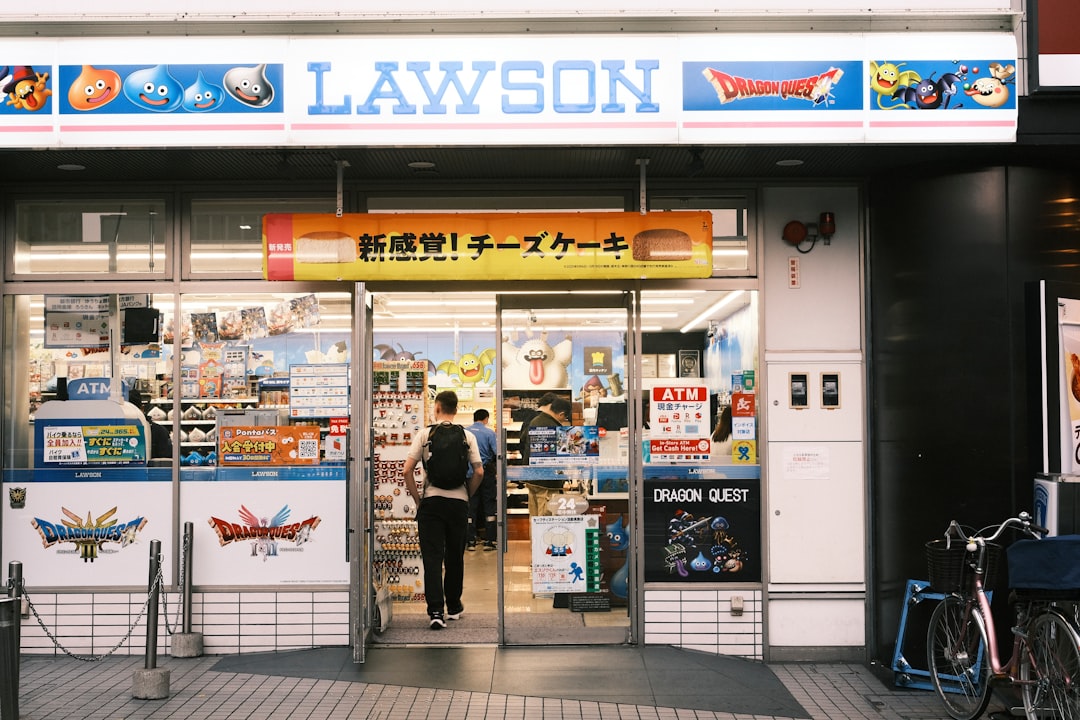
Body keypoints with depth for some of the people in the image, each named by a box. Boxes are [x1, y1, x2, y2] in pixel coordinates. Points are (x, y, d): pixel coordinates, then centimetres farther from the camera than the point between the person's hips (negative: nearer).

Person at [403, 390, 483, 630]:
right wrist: (467, 495, 13)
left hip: (431, 500, -2)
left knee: (432, 557, -3)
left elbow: (407, 470, -7)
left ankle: (436, 611, -13)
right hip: (458, 502, 2)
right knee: (455, 557, 15)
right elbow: (479, 472, -1)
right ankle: (453, 606, 27)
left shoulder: (424, 434, -1)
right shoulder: (467, 436, 3)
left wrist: (417, 500, 3)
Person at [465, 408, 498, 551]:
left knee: (471, 507, 7)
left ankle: (470, 541, 7)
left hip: (469, 473, 2)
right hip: (486, 472, -2)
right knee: (489, 505, 6)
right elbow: (498, 453, -13)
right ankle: (489, 541, 4)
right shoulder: (489, 433, -6)